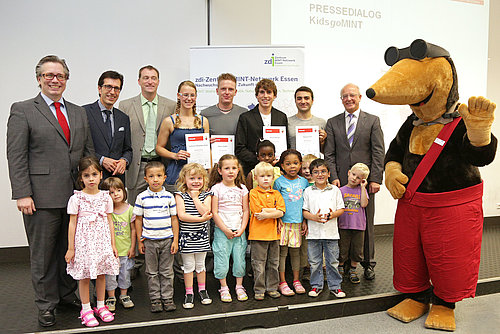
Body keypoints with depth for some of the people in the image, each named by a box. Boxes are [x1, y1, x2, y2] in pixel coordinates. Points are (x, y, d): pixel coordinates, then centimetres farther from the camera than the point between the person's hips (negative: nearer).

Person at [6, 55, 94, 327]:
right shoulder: (22, 110, -1)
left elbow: (88, 152, 15)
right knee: (43, 254, 8)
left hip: (75, 196, 4)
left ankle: (67, 294, 33)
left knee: (70, 250, 15)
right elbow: (16, 157, -6)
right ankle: (46, 305, 23)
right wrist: (22, 194, -13)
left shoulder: (79, 113, 13)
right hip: (42, 198, -4)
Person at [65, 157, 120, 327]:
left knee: (101, 274, 11)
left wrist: (112, 244, 7)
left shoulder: (105, 197, 3)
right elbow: (72, 224, -3)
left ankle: (101, 306, 26)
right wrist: (71, 248, -4)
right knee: (84, 276, 4)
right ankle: (86, 309, 19)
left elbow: (109, 221, 8)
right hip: (83, 241, -3)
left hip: (102, 240, 3)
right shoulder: (76, 198, -5)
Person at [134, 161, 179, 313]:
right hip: (149, 240, 0)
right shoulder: (142, 197, -2)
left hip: (167, 239, 0)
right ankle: (155, 300, 21)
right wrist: (139, 240, 2)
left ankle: (168, 299, 20)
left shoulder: (169, 196, -1)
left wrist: (175, 240, -1)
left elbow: (174, 219, 3)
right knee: (152, 272, 9)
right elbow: (138, 219, 4)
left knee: (167, 272, 8)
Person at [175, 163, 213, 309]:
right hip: (186, 236, -1)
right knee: (188, 265, 7)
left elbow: (205, 212, -15)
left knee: (200, 264, 13)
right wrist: (200, 219, -21)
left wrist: (195, 197, -14)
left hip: (201, 237, 2)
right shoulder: (180, 195, -5)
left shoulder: (206, 195, 0)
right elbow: (181, 215, -16)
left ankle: (202, 290, 29)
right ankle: (189, 293, 19)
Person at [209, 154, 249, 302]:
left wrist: (242, 229, -5)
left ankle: (239, 287, 23)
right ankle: (224, 288, 18)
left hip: (239, 231, 3)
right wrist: (225, 230, -11)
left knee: (240, 258, 6)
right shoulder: (216, 188, -4)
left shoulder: (242, 189, 6)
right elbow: (214, 212, -7)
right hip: (222, 231, -2)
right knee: (222, 259, 1)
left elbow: (246, 210, 6)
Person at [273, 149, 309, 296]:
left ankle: (296, 280, 22)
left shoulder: (304, 182, 6)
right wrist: (278, 219, -7)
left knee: (295, 251, 11)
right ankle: (282, 282, 11)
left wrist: (304, 221, 8)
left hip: (297, 223, 3)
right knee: (282, 252, 2)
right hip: (283, 222, -3)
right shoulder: (279, 181, -4)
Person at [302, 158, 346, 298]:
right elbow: (304, 211, 2)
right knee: (314, 262, 8)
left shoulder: (335, 190, 4)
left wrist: (333, 214, -14)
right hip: (314, 233, 0)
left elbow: (341, 209, 6)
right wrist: (314, 217, -17)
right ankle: (316, 285, 22)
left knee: (332, 261, 7)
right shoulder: (308, 191, 3)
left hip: (331, 232, 0)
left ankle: (335, 286, 21)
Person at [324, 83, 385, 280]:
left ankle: (368, 264, 18)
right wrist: (334, 177, -5)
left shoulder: (372, 121, 7)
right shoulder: (332, 123, 10)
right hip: (341, 182, 1)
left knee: (366, 223, 6)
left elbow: (378, 153, 1)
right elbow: (329, 154, 6)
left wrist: (375, 179, -7)